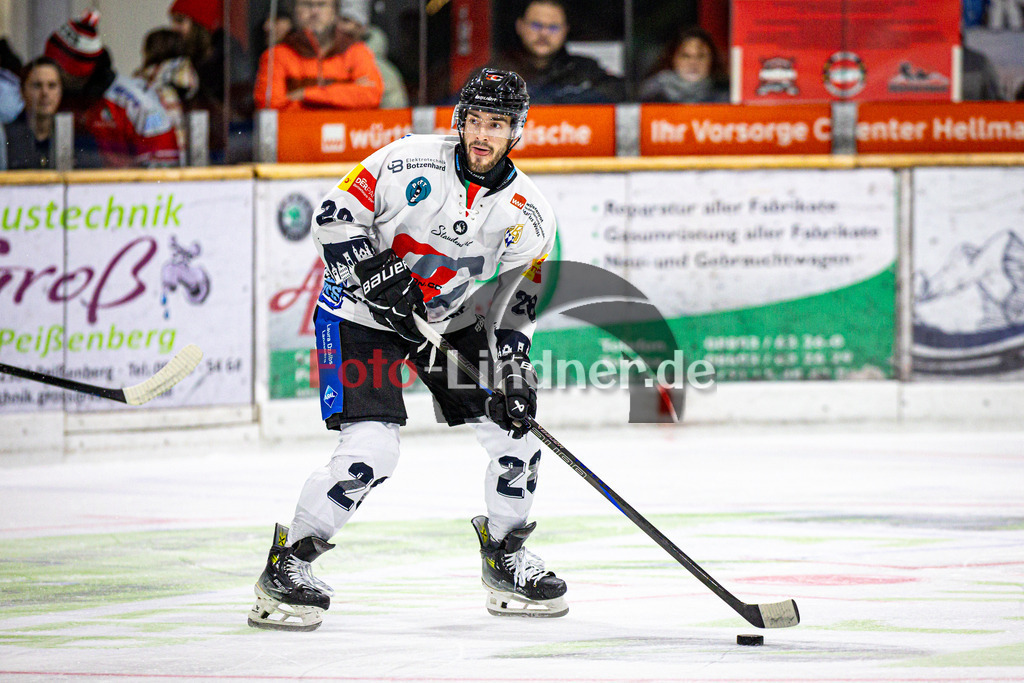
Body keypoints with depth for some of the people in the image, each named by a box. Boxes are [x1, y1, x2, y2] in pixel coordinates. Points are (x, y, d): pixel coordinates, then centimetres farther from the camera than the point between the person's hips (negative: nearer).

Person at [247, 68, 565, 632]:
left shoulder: (529, 217, -7)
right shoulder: (410, 162, -18)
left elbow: (511, 307, -3)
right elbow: (334, 217, -15)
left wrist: (514, 372, -17)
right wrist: (376, 272, -27)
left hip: (450, 319, 5)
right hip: (361, 312, -5)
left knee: (514, 429, -2)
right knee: (370, 452, -21)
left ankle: (506, 560, 20)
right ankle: (285, 566, -8)